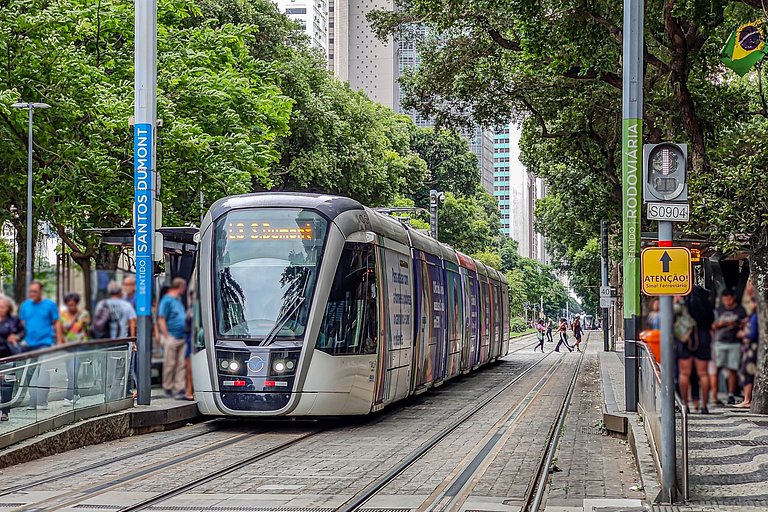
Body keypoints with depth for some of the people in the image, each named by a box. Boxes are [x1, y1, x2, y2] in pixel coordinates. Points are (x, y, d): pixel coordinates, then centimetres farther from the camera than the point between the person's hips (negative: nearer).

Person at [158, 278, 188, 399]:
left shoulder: (178, 300, 17)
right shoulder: (167, 300, -9)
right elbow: (161, 320, -12)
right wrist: (167, 337, -15)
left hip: (181, 338, 8)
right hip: (171, 337, -8)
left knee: (181, 364, 5)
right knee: (170, 364, -1)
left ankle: (180, 389, 6)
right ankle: (168, 388, 8)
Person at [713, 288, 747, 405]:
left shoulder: (740, 310, 6)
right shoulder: (718, 310, 11)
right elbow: (712, 326, 15)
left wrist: (736, 324, -12)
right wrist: (718, 324, -7)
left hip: (735, 343, -1)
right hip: (720, 342, 1)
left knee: (733, 369, -2)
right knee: (716, 368, -8)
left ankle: (731, 395, 5)